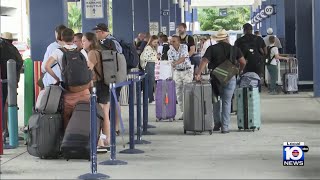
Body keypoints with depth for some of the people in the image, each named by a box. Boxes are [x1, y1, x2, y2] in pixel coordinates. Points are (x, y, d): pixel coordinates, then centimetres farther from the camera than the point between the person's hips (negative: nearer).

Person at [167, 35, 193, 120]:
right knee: (178, 92, 2)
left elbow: (183, 58, -23)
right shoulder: (170, 51, -1)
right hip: (177, 72, 3)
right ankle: (182, 111, 9)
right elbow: (171, 62, -10)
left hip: (187, 71, -3)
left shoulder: (184, 47, -9)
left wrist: (175, 63, -39)